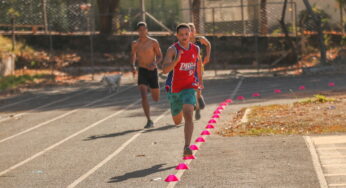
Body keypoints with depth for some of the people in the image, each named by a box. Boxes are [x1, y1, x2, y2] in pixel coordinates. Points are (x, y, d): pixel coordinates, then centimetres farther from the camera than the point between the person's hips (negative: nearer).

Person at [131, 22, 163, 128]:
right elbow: (133, 56, 19)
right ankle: (149, 121, -13)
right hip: (142, 71, 1)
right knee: (144, 96, -17)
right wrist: (133, 66, -1)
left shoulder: (153, 42, -3)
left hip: (152, 71, -1)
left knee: (156, 99, 11)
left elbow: (160, 57, 0)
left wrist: (155, 63, -21)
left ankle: (151, 88, 49)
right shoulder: (135, 44, 5)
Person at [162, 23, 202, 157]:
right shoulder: (173, 49, -14)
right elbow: (164, 70, -25)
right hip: (174, 89, -1)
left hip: (189, 88, 1)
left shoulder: (195, 49, 0)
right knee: (177, 121, 18)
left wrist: (200, 79, 31)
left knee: (188, 116, -23)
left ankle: (187, 147, -29)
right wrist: (176, 60, -40)